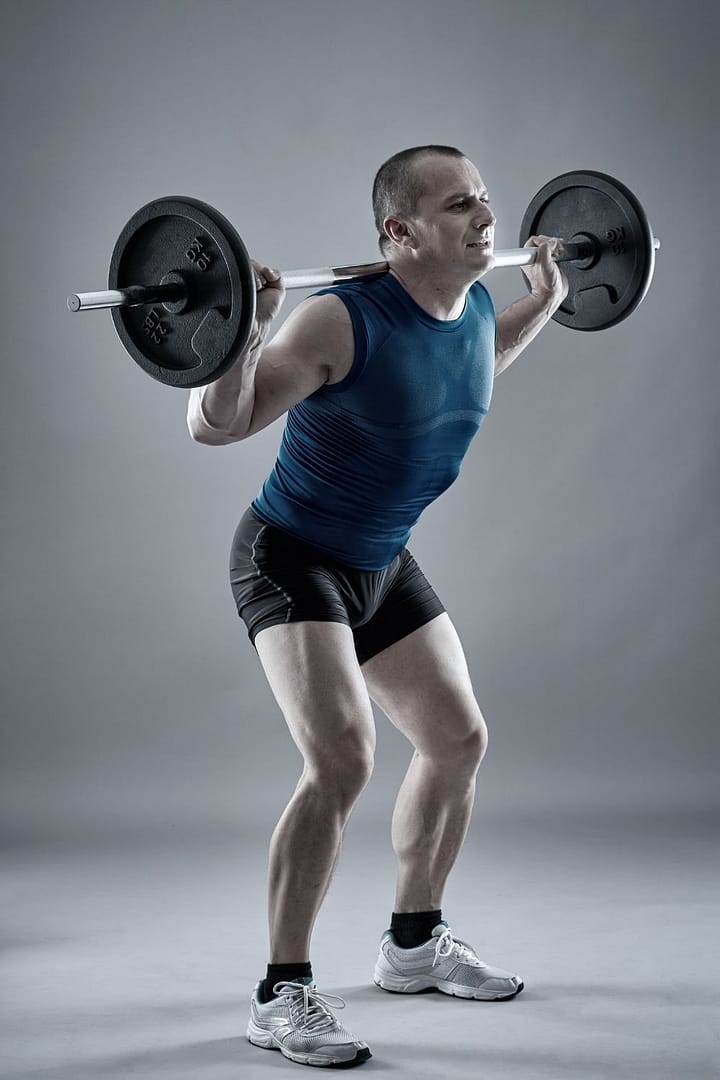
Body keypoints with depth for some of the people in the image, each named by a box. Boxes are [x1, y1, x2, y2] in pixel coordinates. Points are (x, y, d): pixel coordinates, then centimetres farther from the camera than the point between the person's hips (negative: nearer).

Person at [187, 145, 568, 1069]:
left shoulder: (475, 312, -4)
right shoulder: (341, 322, -27)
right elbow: (213, 428, -24)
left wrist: (544, 302, 18)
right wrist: (242, 334, -39)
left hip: (382, 567, 9)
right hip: (290, 563, -8)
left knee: (458, 740, 13)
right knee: (342, 761, -22)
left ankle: (413, 943, 32)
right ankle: (281, 995, -10)